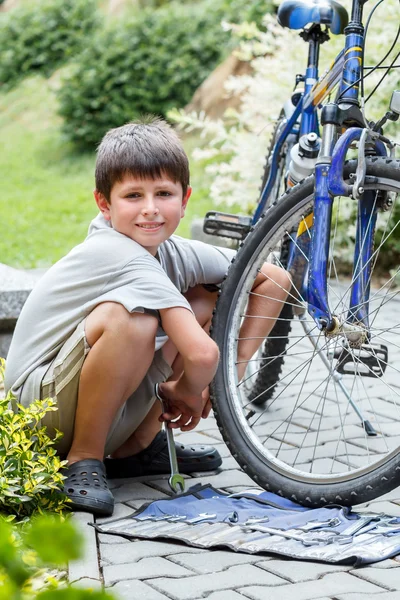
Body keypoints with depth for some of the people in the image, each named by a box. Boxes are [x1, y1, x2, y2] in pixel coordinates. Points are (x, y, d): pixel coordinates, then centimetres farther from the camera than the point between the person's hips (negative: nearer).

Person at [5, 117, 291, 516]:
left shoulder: (171, 252, 0)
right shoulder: (126, 259, -24)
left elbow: (274, 279, 9)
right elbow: (201, 353, -33)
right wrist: (188, 390, -11)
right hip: (36, 406, -8)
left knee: (203, 300, 5)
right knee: (130, 319, -34)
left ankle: (137, 446, 9)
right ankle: (84, 461, -15)